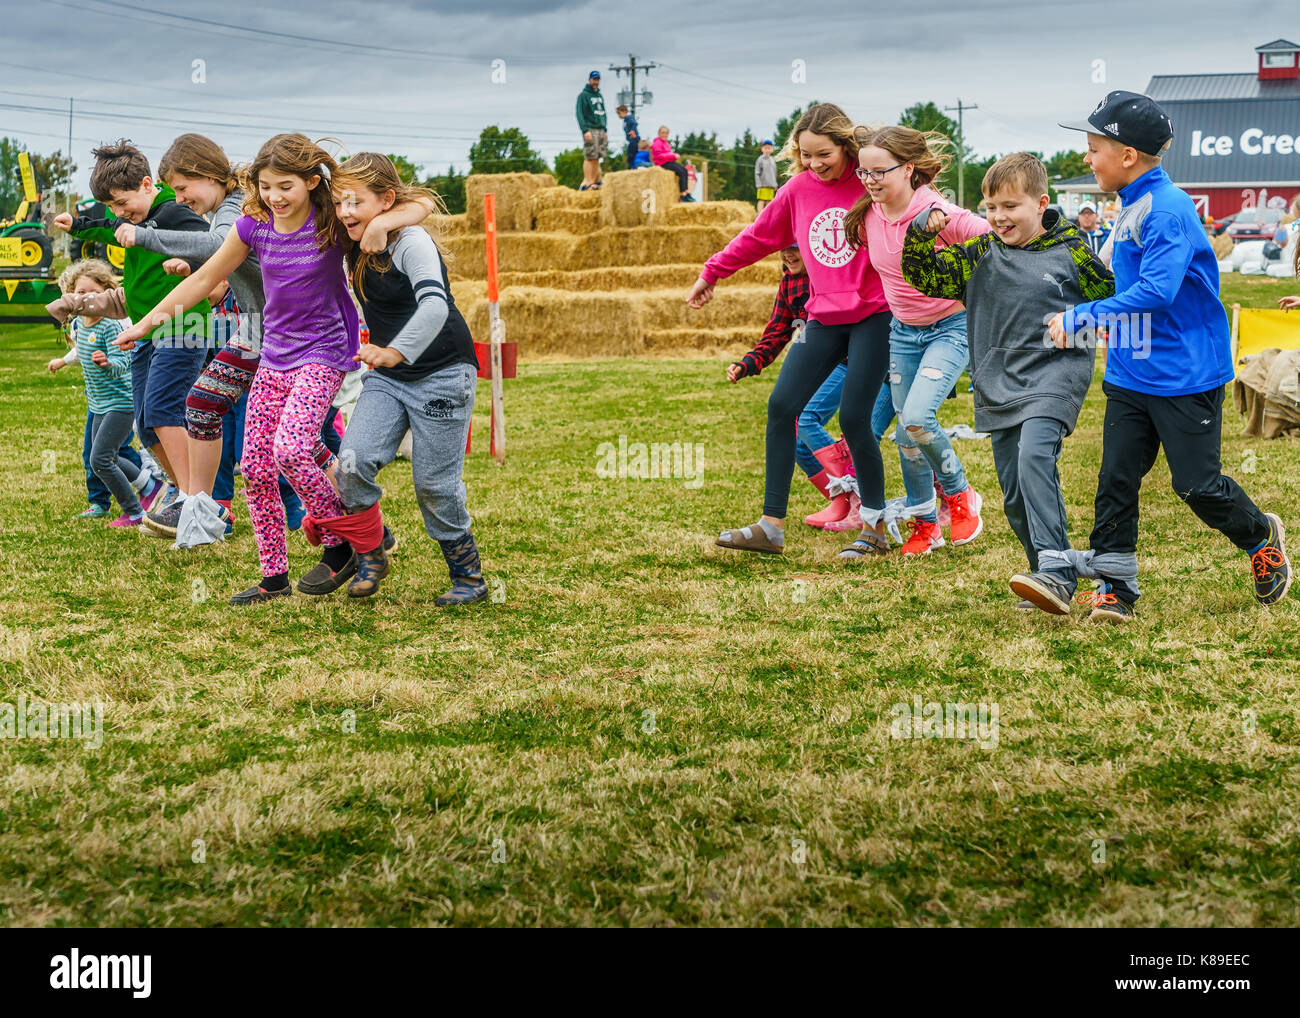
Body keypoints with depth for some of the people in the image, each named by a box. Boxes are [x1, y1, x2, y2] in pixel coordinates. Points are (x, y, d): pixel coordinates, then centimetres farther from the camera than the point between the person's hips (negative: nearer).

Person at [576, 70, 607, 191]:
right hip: (590, 130, -7)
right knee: (590, 158, -11)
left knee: (597, 158, 5)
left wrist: (605, 130, 17)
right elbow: (580, 114, -11)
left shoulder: (600, 96, 20)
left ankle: (594, 181, 9)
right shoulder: (583, 95, -4)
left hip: (600, 130, 7)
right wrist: (585, 130, -20)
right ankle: (586, 183, -13)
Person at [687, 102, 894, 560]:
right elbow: (759, 236, 19)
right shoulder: (799, 188, 7)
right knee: (782, 406, -4)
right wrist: (712, 273, 25)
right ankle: (771, 526, 1)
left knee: (854, 418, -11)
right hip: (823, 318, 5)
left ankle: (876, 527, 8)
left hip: (873, 316, -5)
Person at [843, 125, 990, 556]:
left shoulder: (939, 214, -24)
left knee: (917, 418, -23)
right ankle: (924, 524, 24)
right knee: (906, 432, 7)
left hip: (951, 326, -6)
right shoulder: (867, 216, -5)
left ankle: (958, 495, 4)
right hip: (903, 330, 6)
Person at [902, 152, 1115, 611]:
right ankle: (1050, 583, 21)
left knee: (1034, 455, -30)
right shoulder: (980, 255, 8)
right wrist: (921, 231, -8)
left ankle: (1055, 575, -34)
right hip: (999, 382, 5)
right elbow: (924, 276, 7)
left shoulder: (1071, 252, 0)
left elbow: (1110, 301, 11)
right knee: (1015, 496, 6)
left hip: (1055, 373, -5)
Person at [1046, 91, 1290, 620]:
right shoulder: (1130, 209, 10)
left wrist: (1081, 316, -25)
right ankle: (1114, 588, 7)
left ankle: (1262, 536, 27)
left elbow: (1156, 292, -29)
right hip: (1130, 374, 8)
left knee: (1197, 484, 0)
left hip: (1185, 377, -8)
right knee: (1116, 478, 2)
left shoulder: (1167, 210, -19)